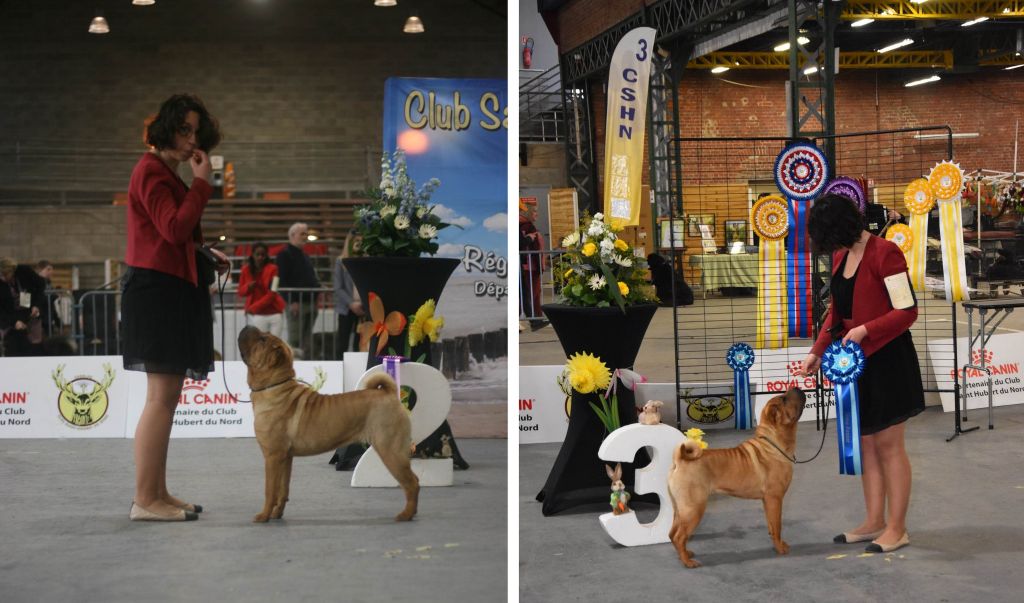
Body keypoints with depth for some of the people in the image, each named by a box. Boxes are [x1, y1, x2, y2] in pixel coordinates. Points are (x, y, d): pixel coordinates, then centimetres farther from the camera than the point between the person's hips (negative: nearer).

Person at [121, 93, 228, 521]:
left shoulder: (168, 174, 20)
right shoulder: (151, 171, -10)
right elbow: (175, 228, -22)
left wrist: (206, 258, 8)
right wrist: (202, 182, -16)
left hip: (174, 291, 11)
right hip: (156, 291, -11)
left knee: (166, 398, 11)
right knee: (161, 397, -11)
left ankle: (157, 494, 17)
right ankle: (145, 500, -9)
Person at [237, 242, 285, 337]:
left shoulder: (272, 269, -8)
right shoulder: (246, 270, 1)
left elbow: (272, 294, -12)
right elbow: (241, 292, 6)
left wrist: (254, 307, -15)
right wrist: (248, 287, -17)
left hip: (274, 314, -1)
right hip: (256, 315, 1)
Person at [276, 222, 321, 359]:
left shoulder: (304, 255, 22)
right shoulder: (284, 255, -4)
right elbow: (282, 281, -13)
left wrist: (317, 289, 11)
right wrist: (292, 301, -20)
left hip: (310, 302, 8)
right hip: (296, 304, -8)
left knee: (307, 341, 8)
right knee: (295, 341, -8)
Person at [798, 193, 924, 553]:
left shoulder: (884, 253, -16)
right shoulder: (841, 255, 9)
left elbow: (907, 312, -18)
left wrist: (865, 329, -26)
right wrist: (818, 351, 6)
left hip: (887, 361, -8)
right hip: (856, 361, 8)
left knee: (888, 445, 0)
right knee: (866, 444, 12)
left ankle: (897, 529, 10)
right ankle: (874, 522, 22)